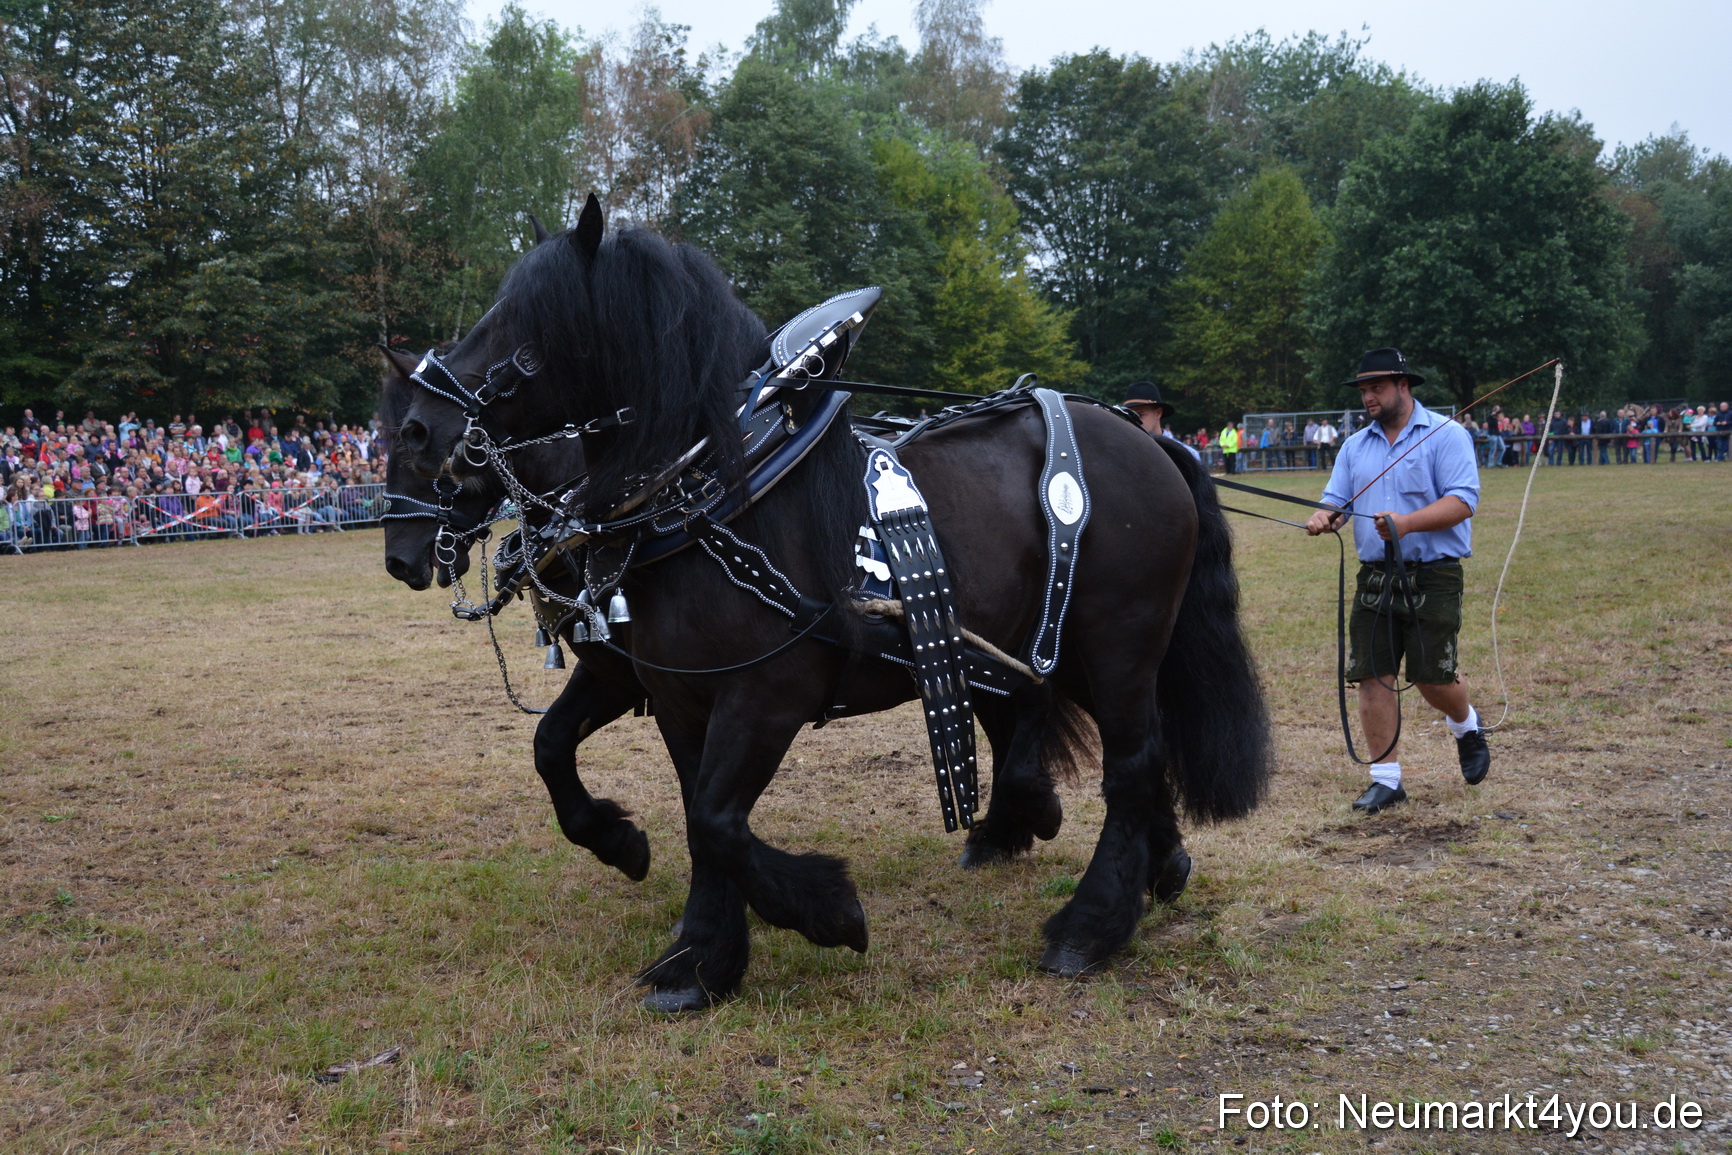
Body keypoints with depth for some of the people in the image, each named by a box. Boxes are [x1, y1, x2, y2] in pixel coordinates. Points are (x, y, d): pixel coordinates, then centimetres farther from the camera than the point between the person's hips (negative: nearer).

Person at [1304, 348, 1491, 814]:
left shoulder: (1445, 435, -4)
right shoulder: (1355, 445, 14)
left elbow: (1463, 501, -13)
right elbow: (1337, 500, 13)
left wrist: (1407, 522, -28)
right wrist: (1324, 517, -12)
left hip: (1433, 578, -5)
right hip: (1375, 578, 5)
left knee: (1433, 678, -1)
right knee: (1372, 676, -1)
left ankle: (1466, 727, 33)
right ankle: (1386, 777, 8)